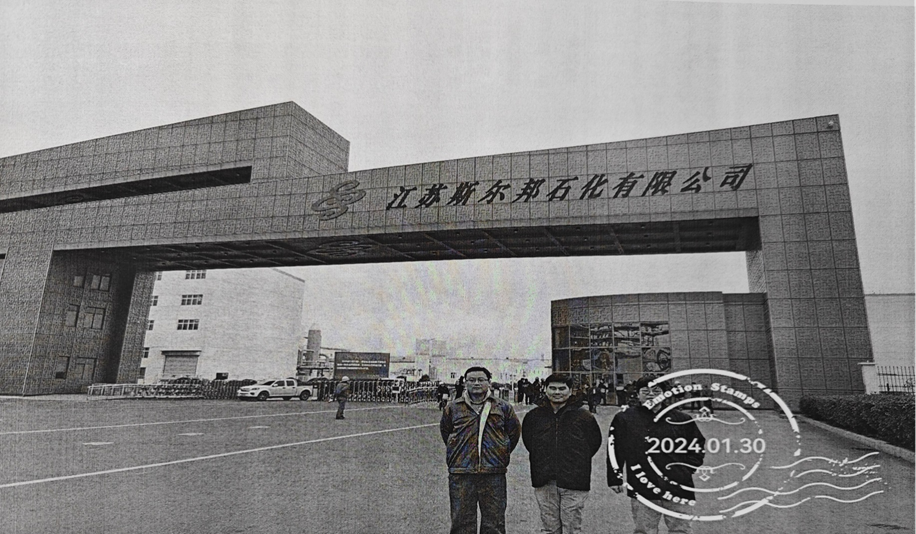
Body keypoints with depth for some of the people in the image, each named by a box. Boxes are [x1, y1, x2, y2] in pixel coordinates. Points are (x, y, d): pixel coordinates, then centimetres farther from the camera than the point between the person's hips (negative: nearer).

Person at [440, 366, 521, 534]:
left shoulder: (502, 407, 7)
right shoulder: (454, 407, 7)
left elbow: (514, 431, 18)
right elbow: (445, 431, 21)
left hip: (494, 473, 0)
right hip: (461, 474, 0)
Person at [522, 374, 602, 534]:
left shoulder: (584, 416, -1)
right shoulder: (534, 416, 5)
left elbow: (595, 442, 9)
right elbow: (527, 441, 19)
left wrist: (578, 460, 7)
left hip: (573, 484, -2)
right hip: (544, 484, 2)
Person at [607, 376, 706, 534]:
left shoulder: (682, 420, 9)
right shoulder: (624, 418, 3)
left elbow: (698, 446, 20)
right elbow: (613, 449, 3)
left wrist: (687, 468, 8)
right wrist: (615, 478, 0)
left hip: (679, 489, 2)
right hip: (643, 490, -2)